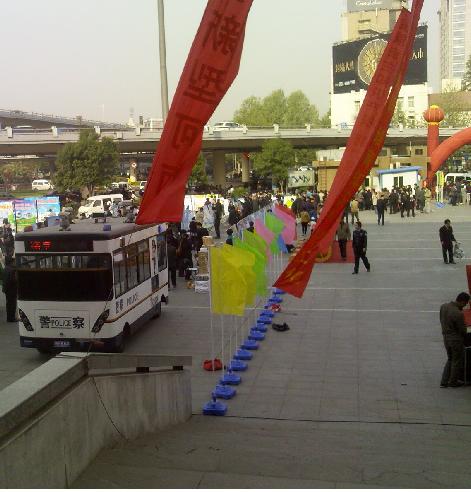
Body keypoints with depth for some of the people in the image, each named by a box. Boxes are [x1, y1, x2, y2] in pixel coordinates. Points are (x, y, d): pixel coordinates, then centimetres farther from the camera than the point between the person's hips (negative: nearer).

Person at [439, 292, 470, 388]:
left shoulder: (443, 306, -5)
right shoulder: (458, 314, -27)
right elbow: (462, 330, -16)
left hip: (446, 337, 7)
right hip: (456, 339, -7)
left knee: (450, 359, 22)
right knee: (457, 361, 14)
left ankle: (444, 382, 22)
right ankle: (453, 382, 27)